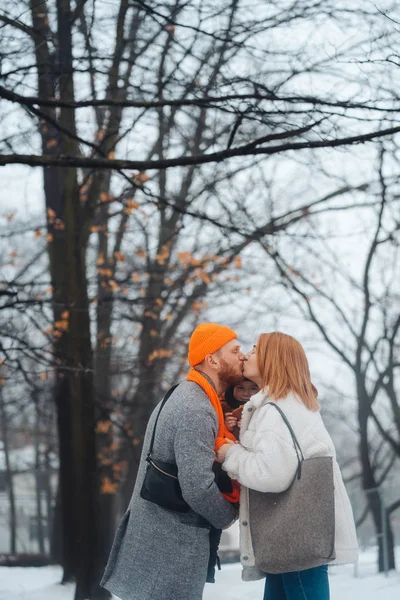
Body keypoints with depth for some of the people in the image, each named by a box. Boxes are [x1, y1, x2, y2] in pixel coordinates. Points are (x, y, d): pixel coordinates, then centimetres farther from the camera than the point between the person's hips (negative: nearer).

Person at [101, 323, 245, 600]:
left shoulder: (185, 398, 13)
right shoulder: (196, 410, -19)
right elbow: (198, 486, -26)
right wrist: (229, 515, -7)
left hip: (161, 537, 10)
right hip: (172, 546, -10)